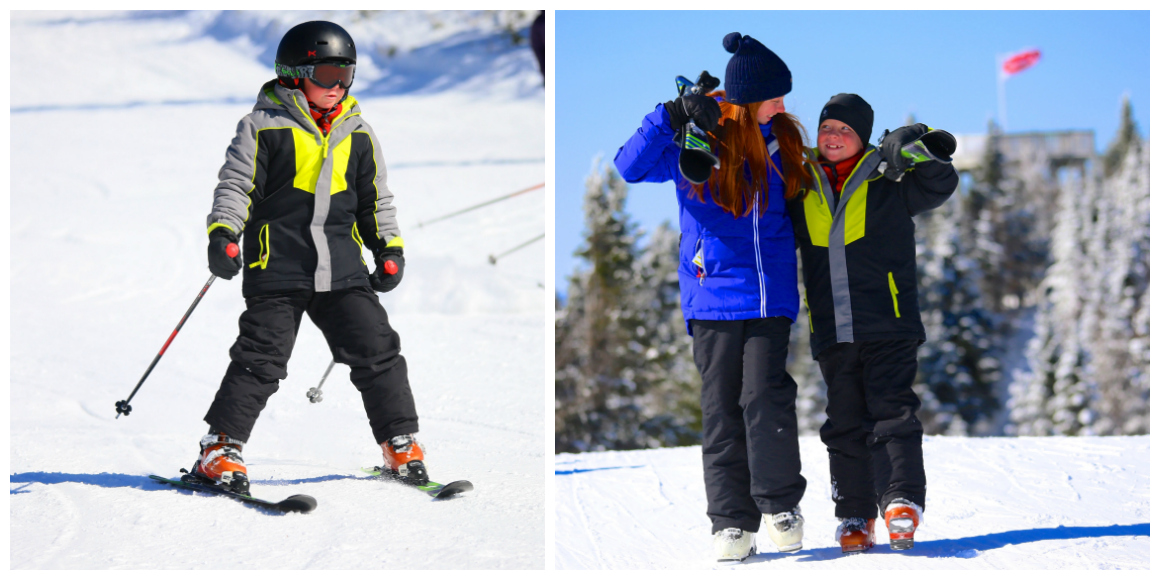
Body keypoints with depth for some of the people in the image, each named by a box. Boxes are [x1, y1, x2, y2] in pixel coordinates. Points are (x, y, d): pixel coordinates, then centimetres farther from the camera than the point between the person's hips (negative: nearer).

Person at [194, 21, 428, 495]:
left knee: (376, 351, 0)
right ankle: (219, 449, -2)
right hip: (277, 270, -4)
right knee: (261, 358, -9)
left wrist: (390, 248, 14)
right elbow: (236, 185, -4)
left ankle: (400, 442, 12)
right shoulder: (263, 127, -2)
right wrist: (223, 234, -18)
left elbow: (376, 198, 22)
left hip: (343, 271, 4)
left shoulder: (358, 134, 13)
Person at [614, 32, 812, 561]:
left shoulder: (783, 137, 9)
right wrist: (674, 115, -24)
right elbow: (630, 167, -15)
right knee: (721, 408, -1)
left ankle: (780, 503, 4)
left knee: (765, 395, -11)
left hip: (770, 294, 2)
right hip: (713, 294, -2)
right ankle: (732, 520, 6)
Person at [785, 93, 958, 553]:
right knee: (845, 423, 3)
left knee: (892, 412, -11)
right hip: (831, 333, 3)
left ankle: (901, 503, -15)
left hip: (888, 326, -3)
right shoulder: (801, 190, 14)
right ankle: (854, 516, 6)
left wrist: (915, 149, -23)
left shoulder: (887, 182, 5)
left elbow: (941, 184, -4)